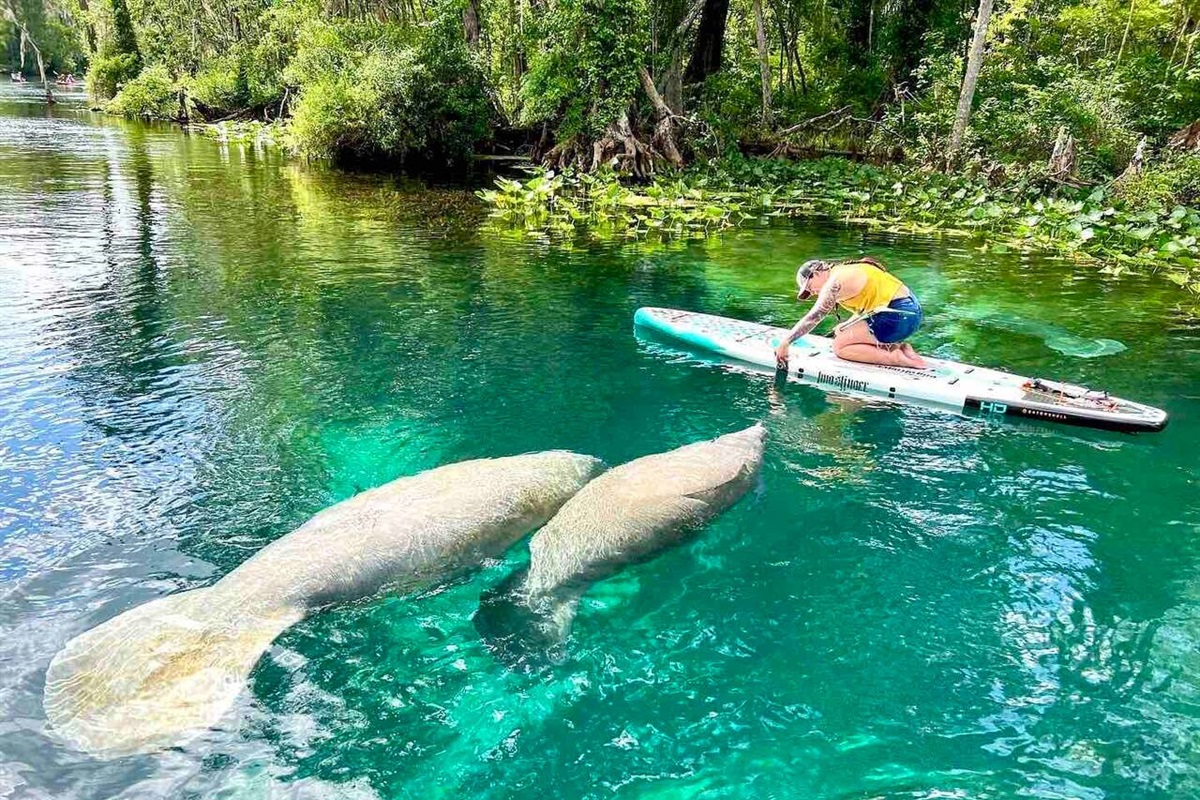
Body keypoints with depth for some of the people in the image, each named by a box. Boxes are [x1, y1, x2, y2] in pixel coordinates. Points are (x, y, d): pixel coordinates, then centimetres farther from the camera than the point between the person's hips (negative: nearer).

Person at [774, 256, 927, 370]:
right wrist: (846, 326, 14)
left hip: (898, 317, -10)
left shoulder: (835, 281, -11)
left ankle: (896, 358, -14)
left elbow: (814, 317, -16)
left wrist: (785, 342, -15)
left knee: (840, 347, -6)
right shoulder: (847, 270, 18)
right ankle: (899, 347, 6)